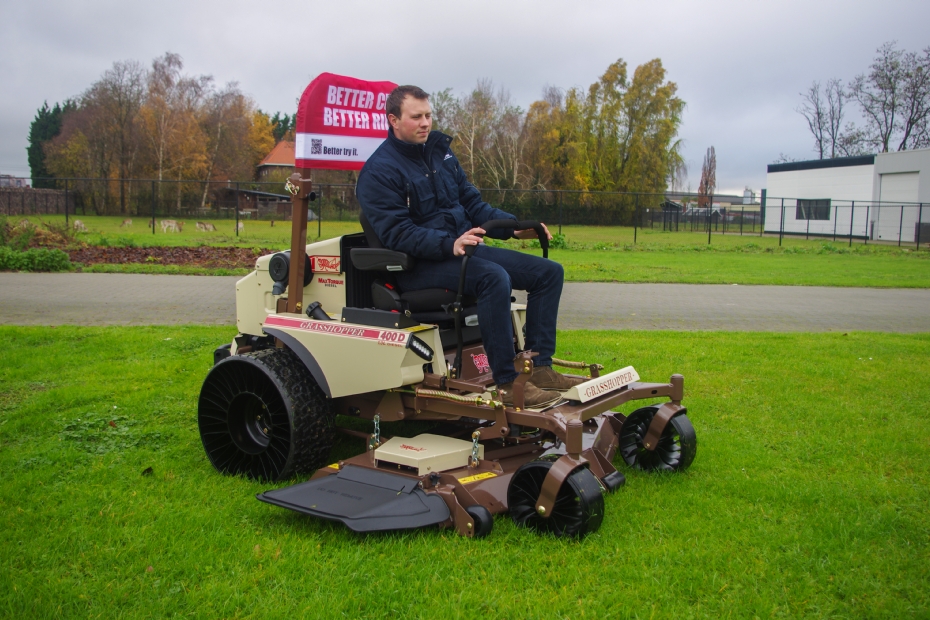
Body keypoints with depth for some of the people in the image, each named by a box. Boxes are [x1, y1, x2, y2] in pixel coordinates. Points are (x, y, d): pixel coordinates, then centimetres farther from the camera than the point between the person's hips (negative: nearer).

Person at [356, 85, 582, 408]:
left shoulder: (440, 151, 15)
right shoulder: (378, 171, -8)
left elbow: (471, 201, 17)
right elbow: (397, 233, -18)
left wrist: (514, 226, 2)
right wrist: (449, 244, -32)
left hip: (464, 247, 8)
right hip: (418, 264, -8)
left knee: (549, 271, -3)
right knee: (494, 277, -36)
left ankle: (540, 368, -9)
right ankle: (508, 383, -30)